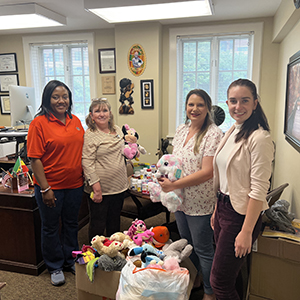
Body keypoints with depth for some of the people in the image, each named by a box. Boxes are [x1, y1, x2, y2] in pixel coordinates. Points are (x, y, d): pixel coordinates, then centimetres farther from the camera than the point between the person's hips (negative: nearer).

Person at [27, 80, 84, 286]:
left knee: (71, 224, 19)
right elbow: (35, 159, -14)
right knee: (51, 228, 14)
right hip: (51, 187, -5)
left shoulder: (76, 121, 4)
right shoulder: (39, 123, -13)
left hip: (75, 184, 5)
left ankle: (71, 260, 40)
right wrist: (45, 189, -16)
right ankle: (55, 267, 34)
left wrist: (86, 178, 7)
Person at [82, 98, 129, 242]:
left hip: (119, 186, 7)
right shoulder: (89, 135, -13)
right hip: (100, 189, -6)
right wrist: (96, 188, -21)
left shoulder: (117, 130, 8)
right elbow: (87, 163, -18)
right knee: (98, 225, 8)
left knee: (114, 222, 21)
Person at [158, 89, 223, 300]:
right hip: (180, 200, 7)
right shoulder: (181, 130, 6)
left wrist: (174, 185, -21)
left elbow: (207, 172, -23)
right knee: (187, 245, 23)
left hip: (200, 203, -7)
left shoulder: (214, 134, -17)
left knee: (203, 250, 9)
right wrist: (166, 178, -3)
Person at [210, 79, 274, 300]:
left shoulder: (259, 138, -18)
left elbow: (259, 190, -20)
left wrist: (246, 232, -20)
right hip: (224, 209, 8)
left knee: (219, 281, 3)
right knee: (229, 276, 21)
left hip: (241, 214, -8)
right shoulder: (232, 132, 9)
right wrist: (217, 210, 16)